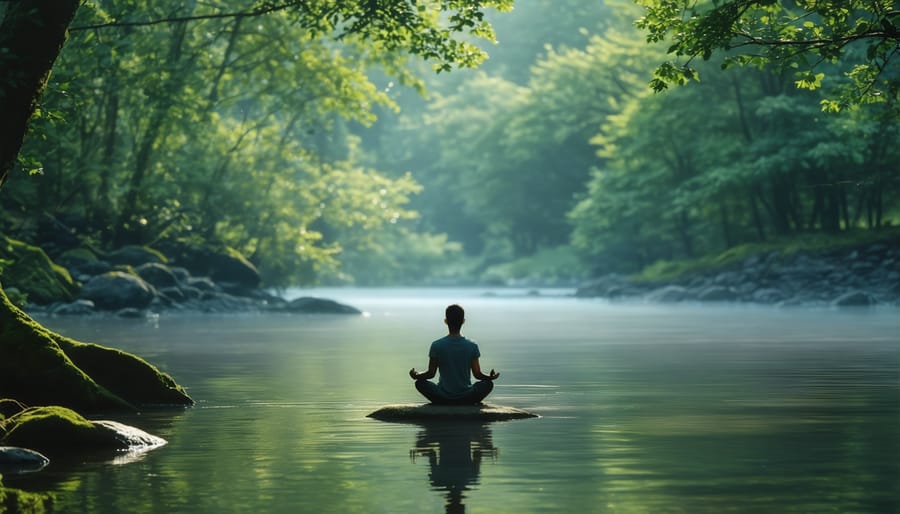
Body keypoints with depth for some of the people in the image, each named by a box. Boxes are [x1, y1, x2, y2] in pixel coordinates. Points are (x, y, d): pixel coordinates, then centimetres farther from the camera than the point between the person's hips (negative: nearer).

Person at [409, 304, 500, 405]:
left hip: (443, 399, -1)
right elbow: (477, 374, -4)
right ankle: (471, 404, 10)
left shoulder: (436, 346, -9)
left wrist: (416, 375, 14)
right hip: (466, 399, 1)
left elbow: (430, 374, -4)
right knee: (488, 384, 26)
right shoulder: (472, 345, -7)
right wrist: (491, 377, 15)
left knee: (420, 383, 23)